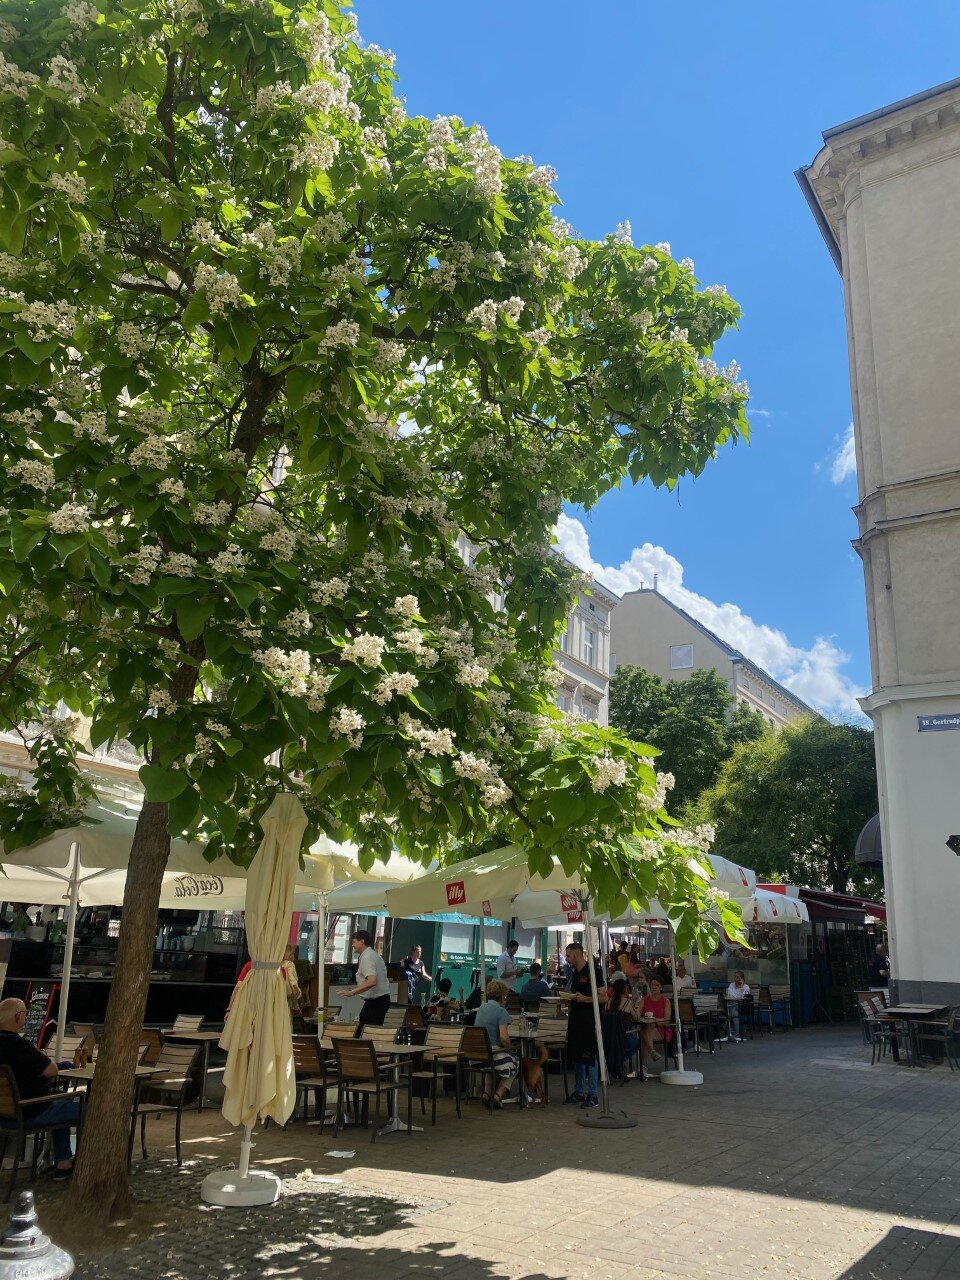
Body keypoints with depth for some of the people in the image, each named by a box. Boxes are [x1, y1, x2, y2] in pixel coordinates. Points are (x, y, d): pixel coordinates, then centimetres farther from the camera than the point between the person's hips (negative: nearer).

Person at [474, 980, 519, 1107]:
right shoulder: (501, 1012, -14)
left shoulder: (481, 1008, 10)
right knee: (513, 1065, 24)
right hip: (495, 1052, -6)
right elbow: (504, 1037, -23)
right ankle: (498, 1095, 11)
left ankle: (487, 1093, 23)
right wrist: (508, 1047, -4)